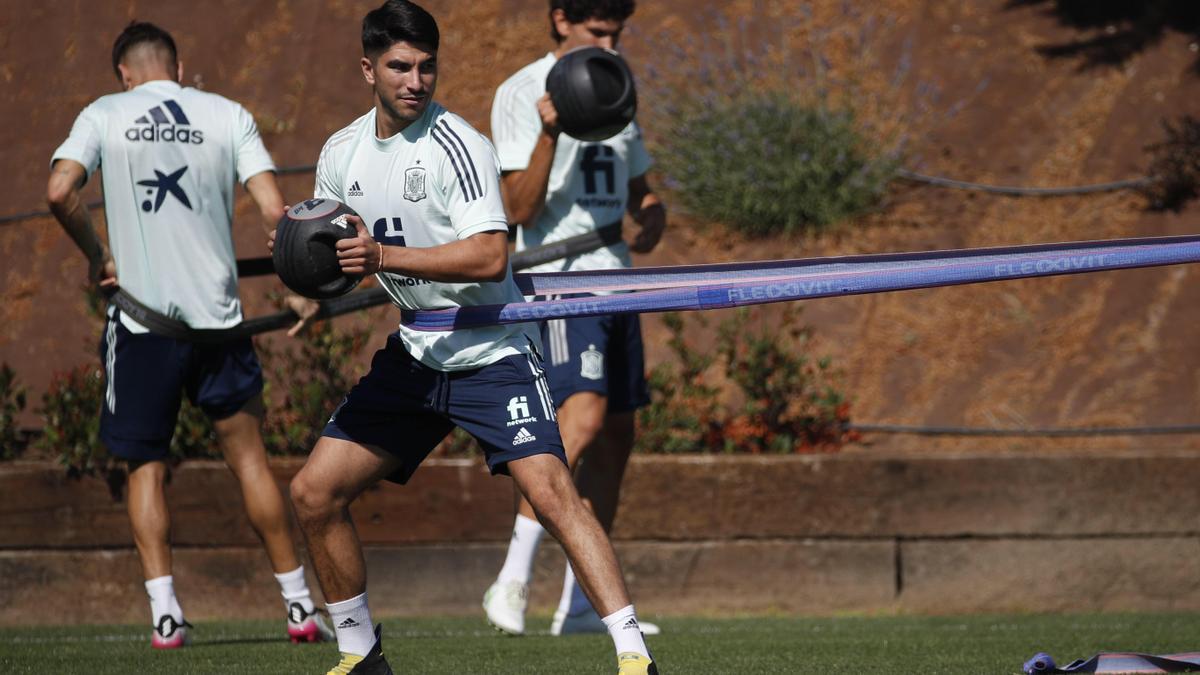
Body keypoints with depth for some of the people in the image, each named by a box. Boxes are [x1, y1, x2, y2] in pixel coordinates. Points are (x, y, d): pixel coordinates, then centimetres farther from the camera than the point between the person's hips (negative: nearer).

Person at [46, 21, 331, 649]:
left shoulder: (104, 115, 2)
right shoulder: (227, 115, 5)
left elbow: (60, 191, -13)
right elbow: (273, 209, -5)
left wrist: (97, 255, 1)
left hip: (140, 315, -1)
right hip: (217, 311, 1)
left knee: (145, 467, 8)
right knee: (248, 456, 11)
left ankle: (164, 611, -5)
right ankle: (299, 604, 13)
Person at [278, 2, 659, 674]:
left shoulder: (458, 145, -15)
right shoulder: (342, 153, 6)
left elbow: (490, 257, -25)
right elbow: (334, 256, 20)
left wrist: (383, 255, -32)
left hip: (490, 350, -7)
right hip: (413, 356, 7)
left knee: (551, 491, -23)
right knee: (314, 492, 2)